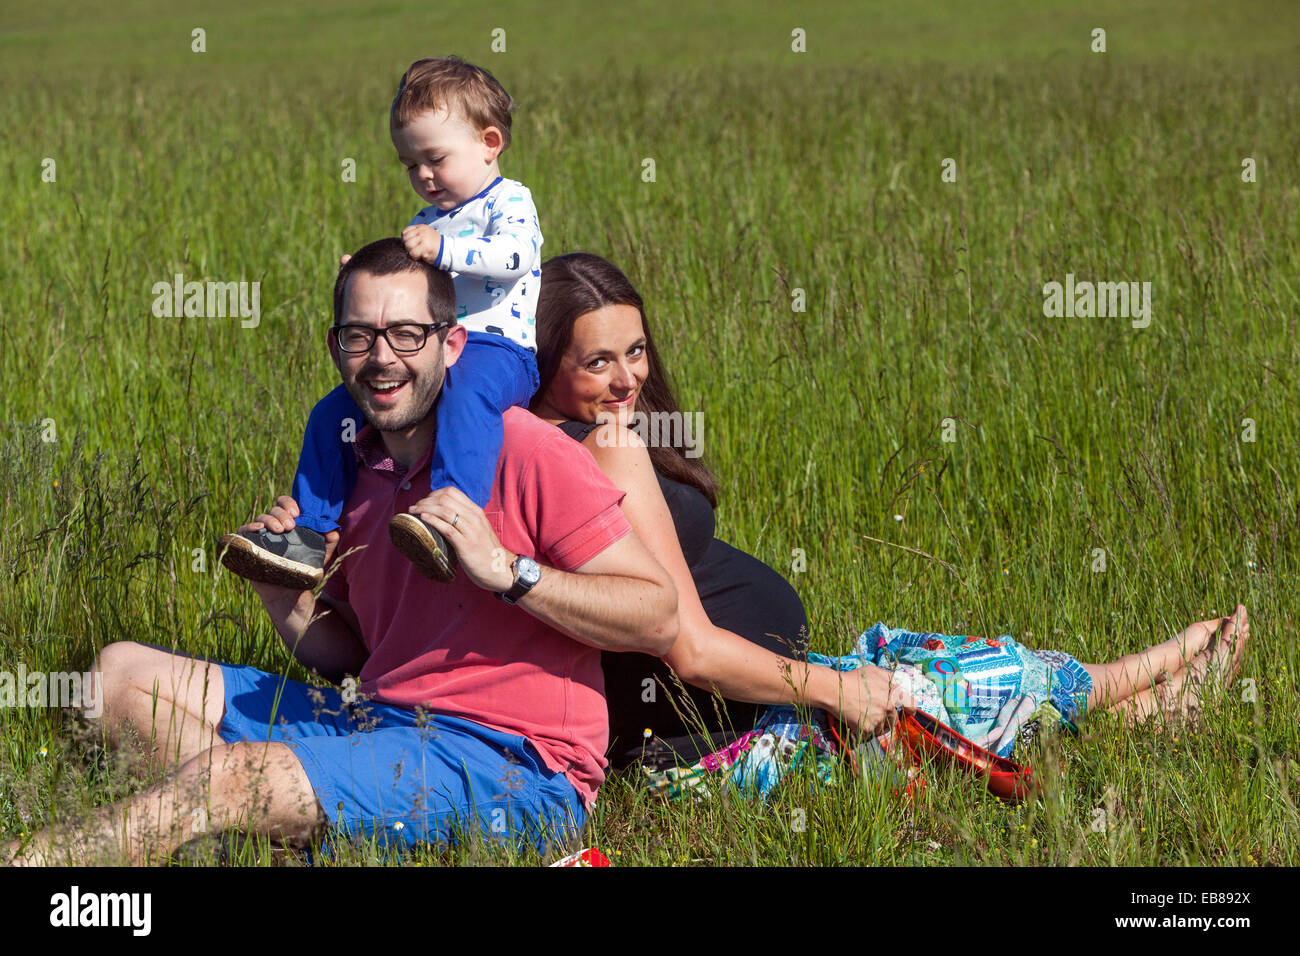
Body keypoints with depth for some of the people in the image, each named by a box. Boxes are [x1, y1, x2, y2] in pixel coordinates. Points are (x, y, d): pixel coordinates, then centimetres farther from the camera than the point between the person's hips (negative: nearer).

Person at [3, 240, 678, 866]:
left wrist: (507, 570, -23)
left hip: (508, 761, -9)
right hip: (380, 721, 9)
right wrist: (284, 600, 0)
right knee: (123, 671, 2)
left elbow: (659, 617, -13)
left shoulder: (524, 452, -9)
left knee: (225, 777, -28)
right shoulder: (356, 474, 15)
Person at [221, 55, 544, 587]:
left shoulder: (509, 202, 3)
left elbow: (515, 253, -19)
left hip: (496, 349, -9)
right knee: (335, 412, 3)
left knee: (467, 390, -42)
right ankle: (312, 537, 4)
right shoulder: (427, 221, 28)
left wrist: (443, 249, -26)